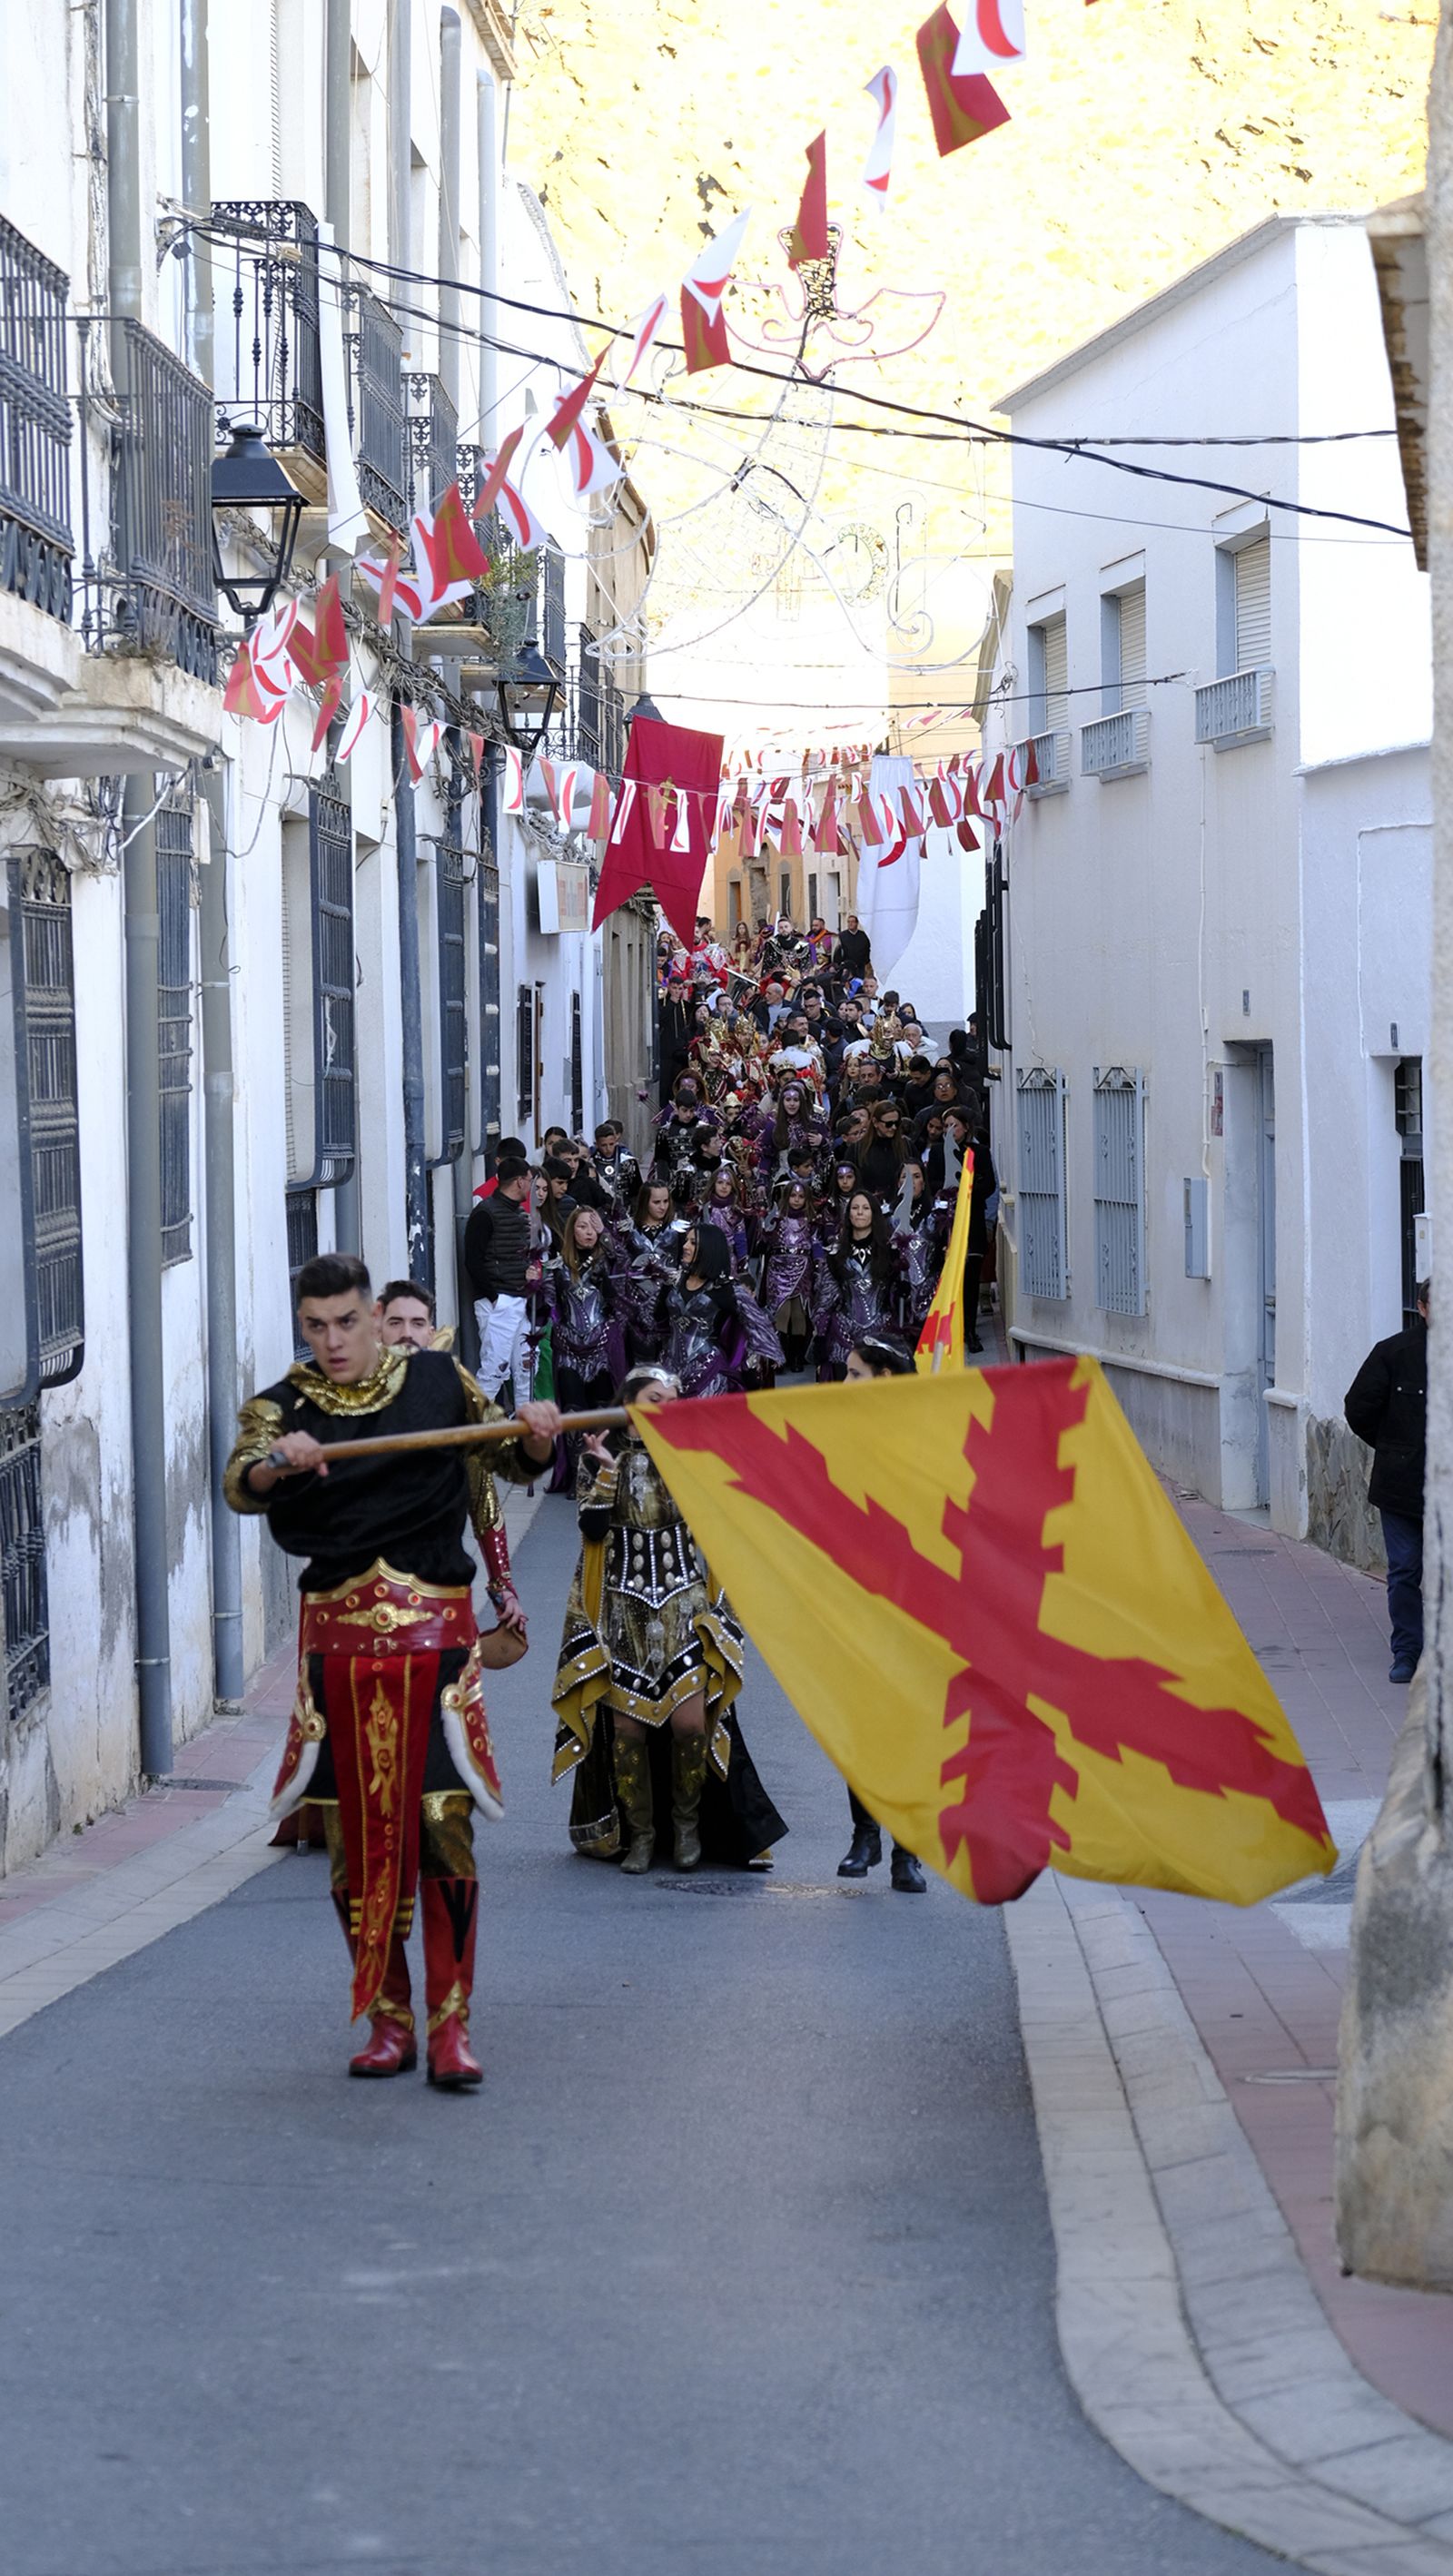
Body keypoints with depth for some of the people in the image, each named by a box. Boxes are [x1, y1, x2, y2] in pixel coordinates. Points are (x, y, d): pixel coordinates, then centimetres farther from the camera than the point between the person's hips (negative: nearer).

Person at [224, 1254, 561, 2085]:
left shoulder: (440, 1379, 6)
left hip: (436, 1630, -1)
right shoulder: (285, 1406, 2)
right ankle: (388, 2021, 15)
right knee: (357, 1835, 3)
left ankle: (451, 2024, -5)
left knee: (444, 1824, -9)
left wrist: (535, 1434, -6)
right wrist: (277, 1462, -38)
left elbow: (512, 1461, 17)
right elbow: (240, 1485, -16)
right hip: (338, 1633, 1)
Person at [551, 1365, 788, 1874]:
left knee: (689, 1719, -12)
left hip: (683, 1604, 1)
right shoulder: (602, 1457, 3)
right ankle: (638, 1834, 10)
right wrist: (606, 1469, -14)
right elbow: (593, 1529, -8)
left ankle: (687, 1819, 10)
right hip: (623, 1609, -1)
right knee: (627, 1725, -3)